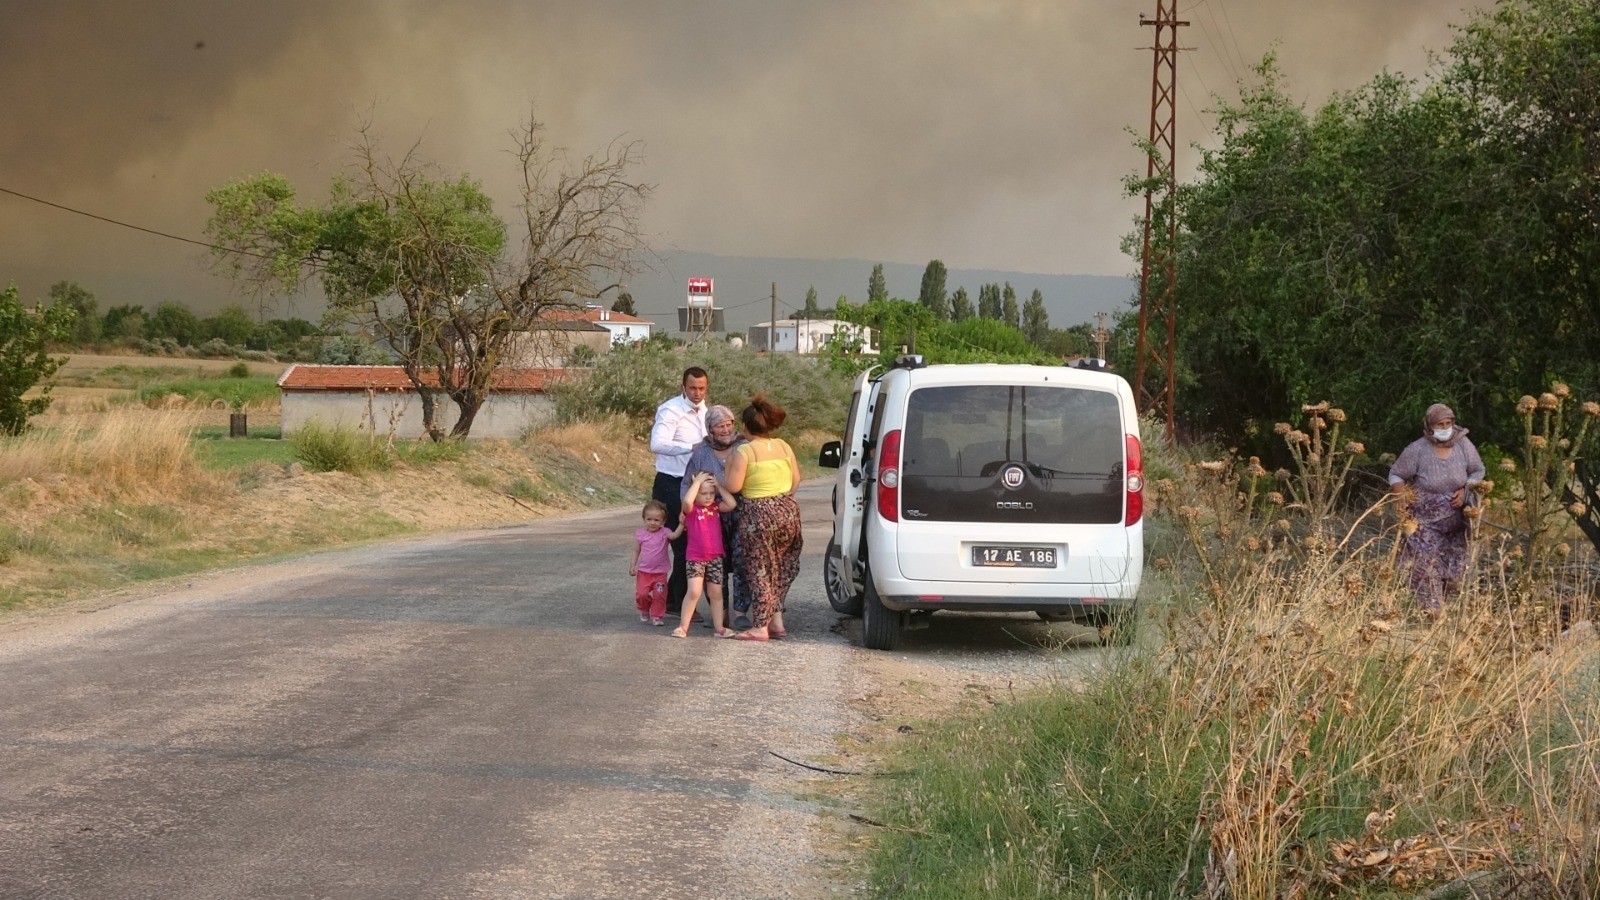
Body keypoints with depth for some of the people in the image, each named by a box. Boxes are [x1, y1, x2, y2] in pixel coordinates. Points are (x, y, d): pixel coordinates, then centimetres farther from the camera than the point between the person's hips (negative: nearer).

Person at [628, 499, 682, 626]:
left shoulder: (664, 532, -6)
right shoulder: (640, 534, -1)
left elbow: (674, 535, -27)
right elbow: (636, 551, 6)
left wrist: (681, 524, -40)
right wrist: (632, 565, -2)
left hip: (660, 572, -1)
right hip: (644, 571, 1)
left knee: (659, 595, -2)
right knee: (641, 594, -5)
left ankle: (656, 616, 12)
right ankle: (644, 611, 23)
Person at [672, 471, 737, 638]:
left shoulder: (715, 507, 5)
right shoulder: (692, 509, -9)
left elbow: (731, 504, -9)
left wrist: (718, 485, -8)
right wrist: (697, 482, -23)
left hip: (715, 557, 4)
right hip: (695, 558, -4)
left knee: (716, 593, 11)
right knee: (694, 592, -14)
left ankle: (719, 627, 18)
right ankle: (683, 626, -6)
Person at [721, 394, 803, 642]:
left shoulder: (744, 452, -13)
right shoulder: (783, 446, 5)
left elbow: (733, 487, -15)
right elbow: (796, 480, 10)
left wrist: (729, 466, 1)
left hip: (758, 515, -5)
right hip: (788, 511, 5)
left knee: (760, 571, 3)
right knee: (781, 569, 18)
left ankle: (760, 627, 3)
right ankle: (776, 621, 18)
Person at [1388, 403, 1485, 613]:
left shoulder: (1463, 445, -6)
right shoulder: (1417, 450, -13)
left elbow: (1478, 471, 9)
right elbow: (1396, 475, -1)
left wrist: (1466, 490, -9)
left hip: (1455, 521, 3)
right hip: (1425, 522, -3)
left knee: (1454, 572, 6)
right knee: (1427, 570, -11)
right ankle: (1433, 612, -3)